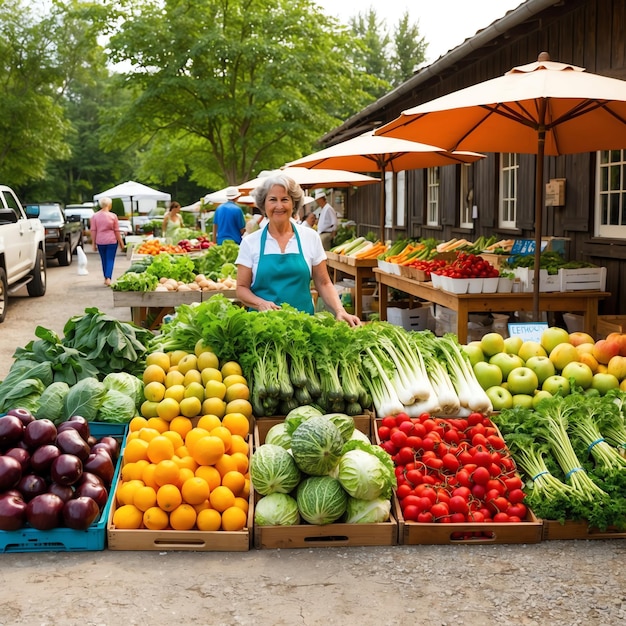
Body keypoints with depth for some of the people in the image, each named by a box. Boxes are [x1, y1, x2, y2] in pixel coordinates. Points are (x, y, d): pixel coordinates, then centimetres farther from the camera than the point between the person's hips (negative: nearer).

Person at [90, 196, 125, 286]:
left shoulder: (94, 216, 0)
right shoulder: (113, 216, -6)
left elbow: (93, 230, 1)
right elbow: (116, 231, -2)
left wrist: (93, 243, 7)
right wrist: (121, 242, 6)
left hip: (100, 241, 3)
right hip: (112, 241, -3)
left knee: (104, 260, 15)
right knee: (110, 260, -1)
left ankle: (106, 278, 23)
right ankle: (108, 278, -16)